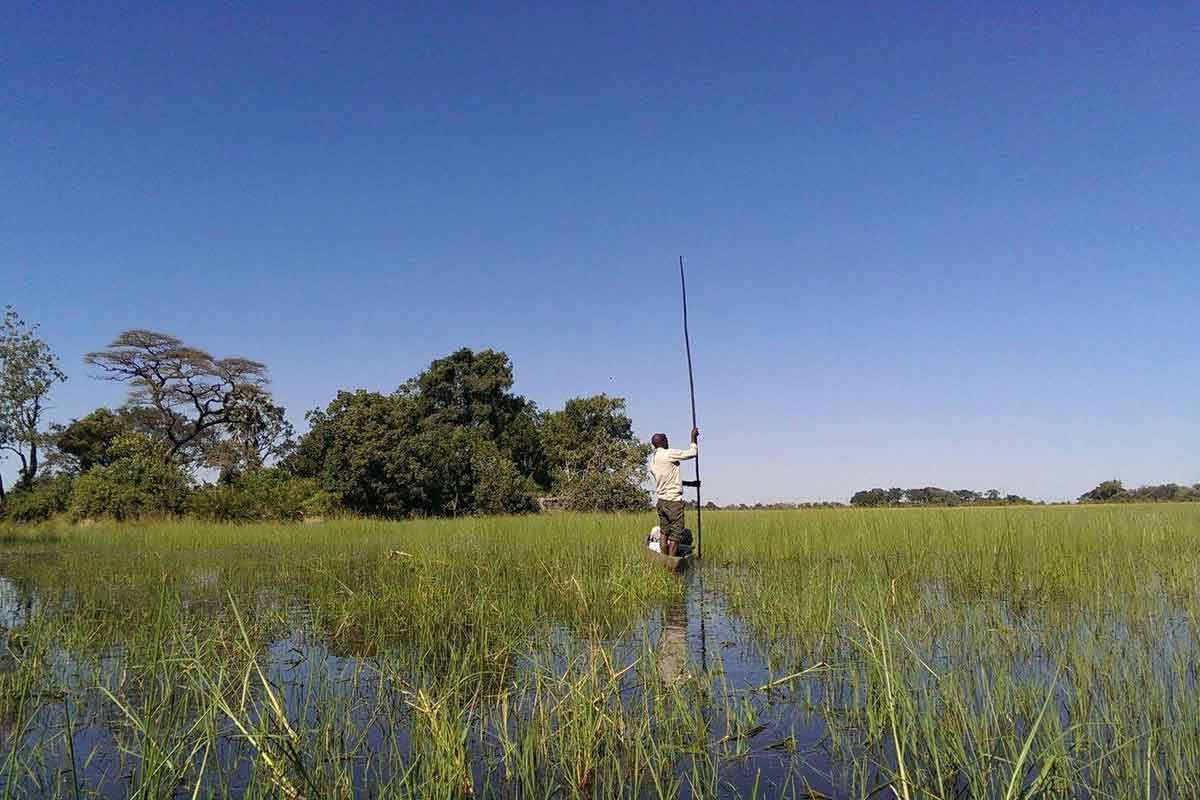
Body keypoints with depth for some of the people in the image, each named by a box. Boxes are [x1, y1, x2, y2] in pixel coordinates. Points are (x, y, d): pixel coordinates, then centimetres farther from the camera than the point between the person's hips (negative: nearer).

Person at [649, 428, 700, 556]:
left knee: (665, 533, 10)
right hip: (674, 500, -8)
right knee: (676, 533, -3)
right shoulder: (668, 454, -12)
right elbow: (692, 453, -8)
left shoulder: (652, 460, 13)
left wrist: (690, 483, 24)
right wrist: (694, 437, 8)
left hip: (661, 501, 8)